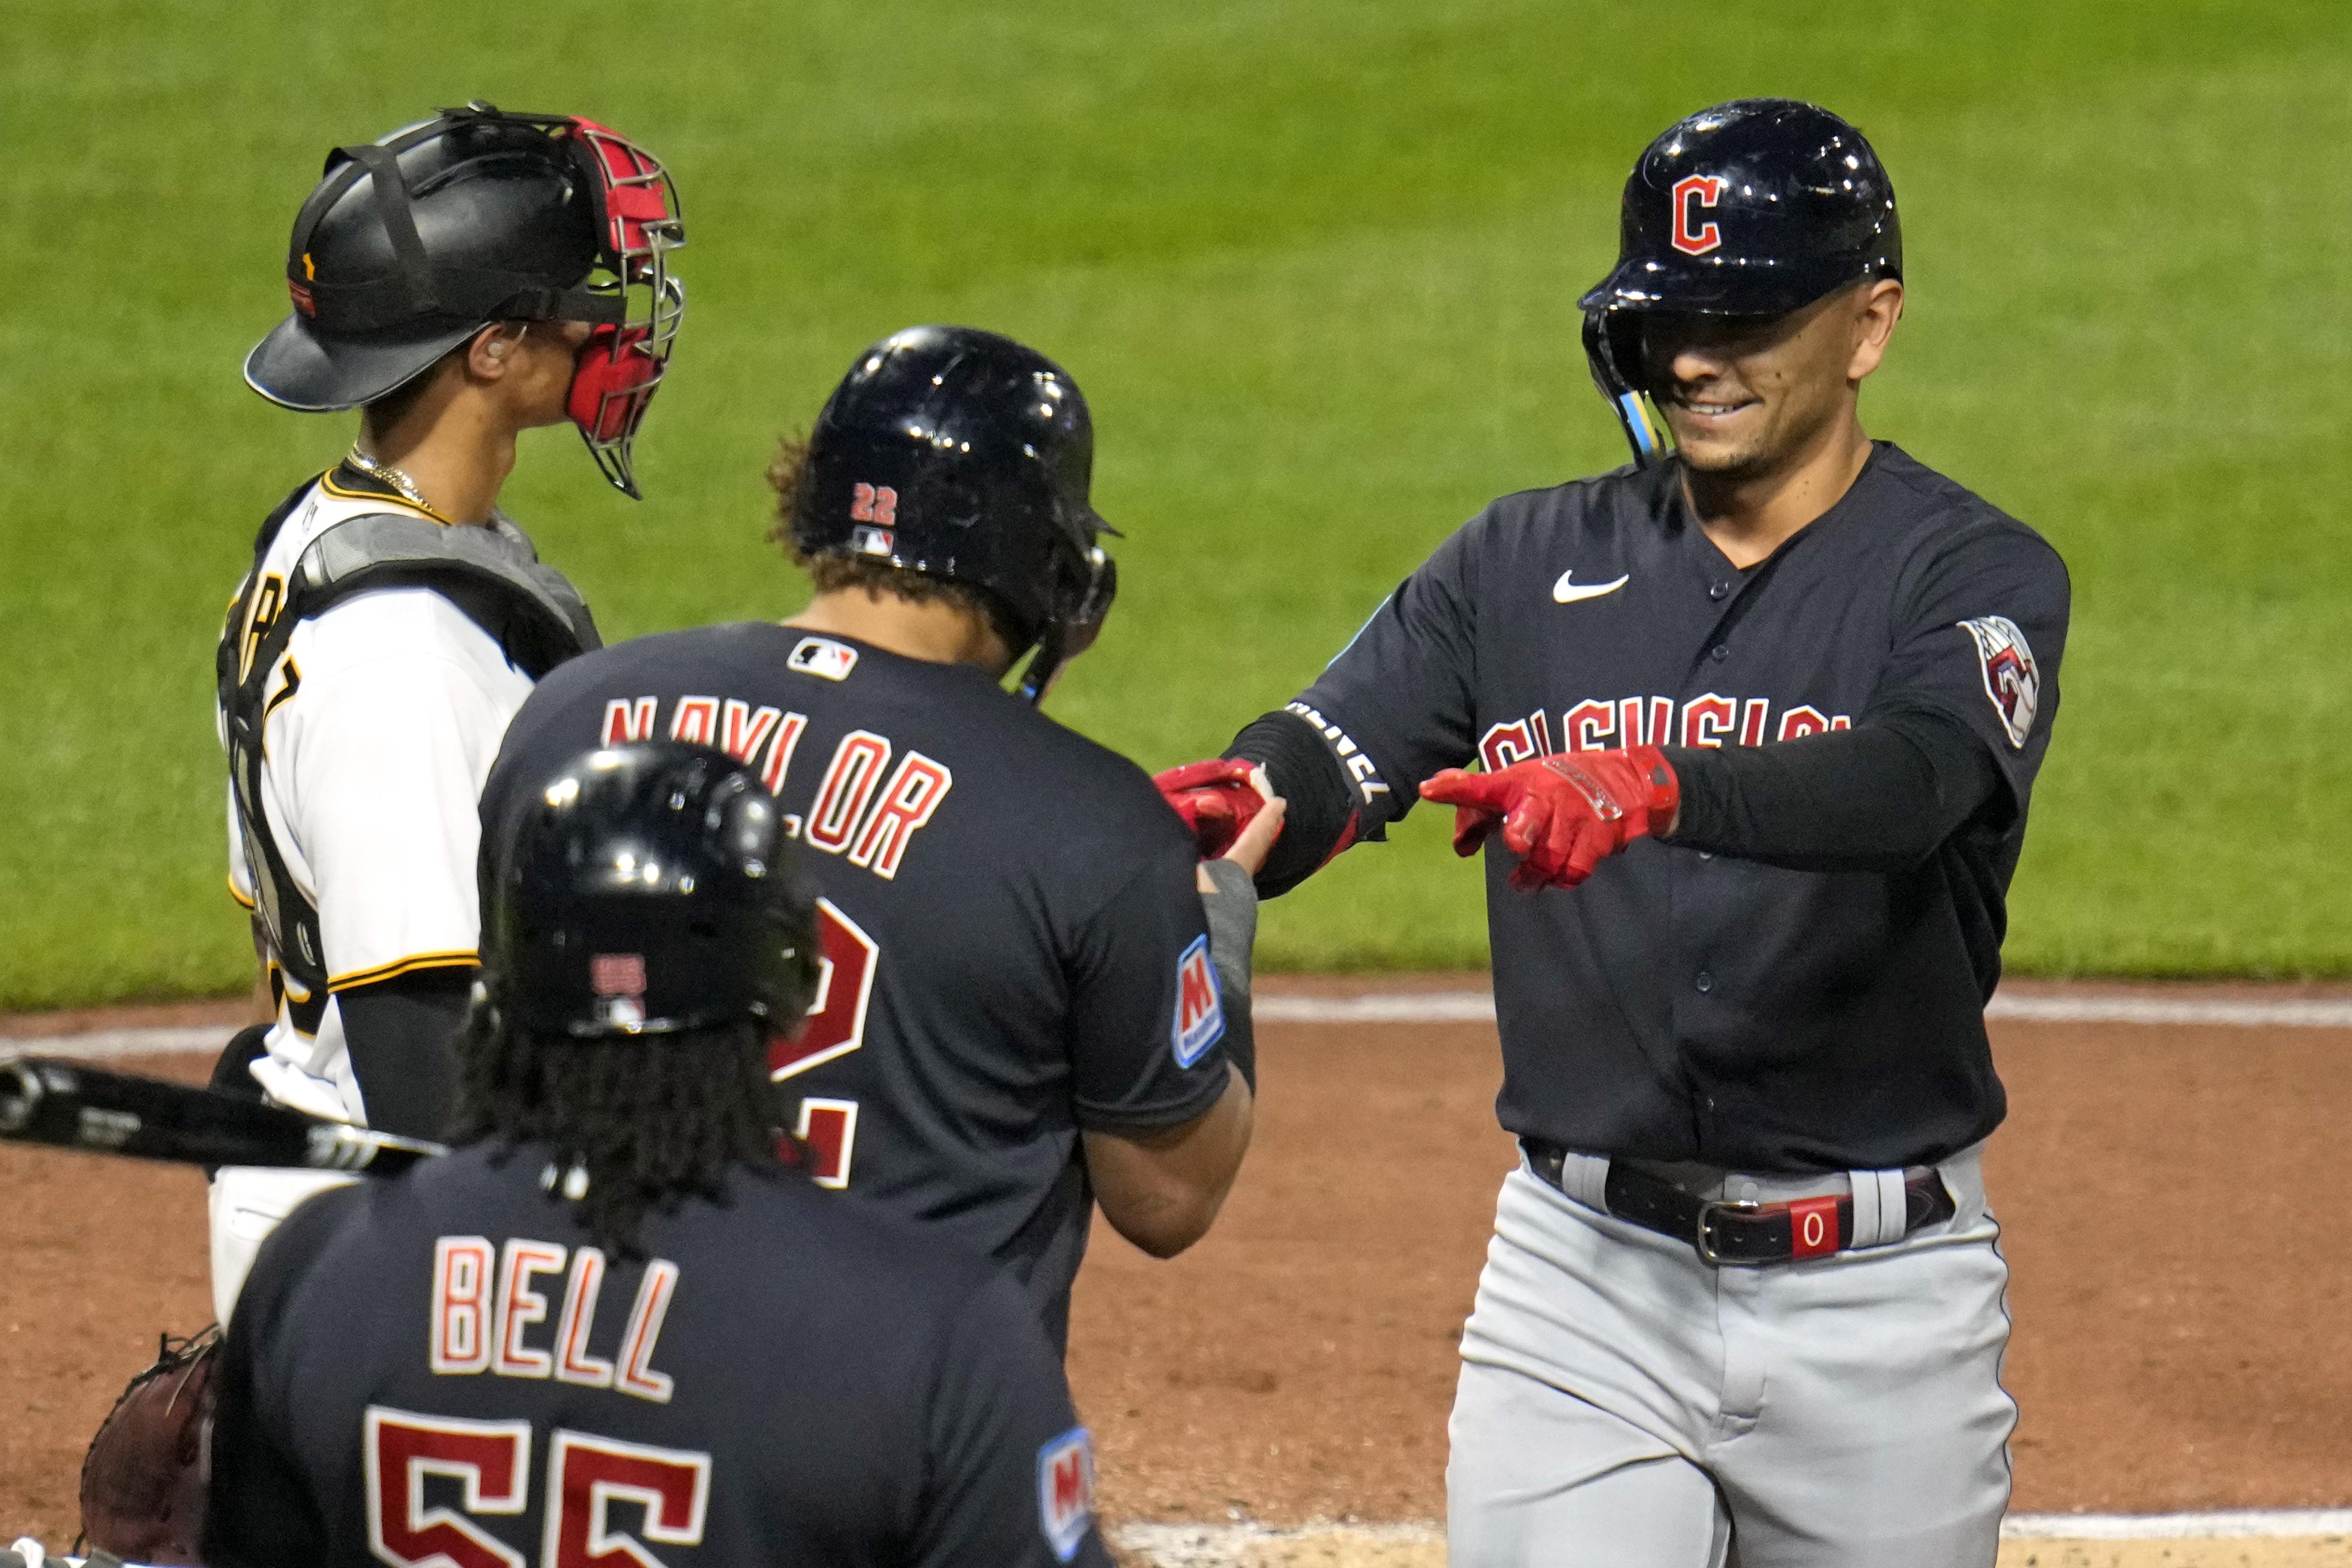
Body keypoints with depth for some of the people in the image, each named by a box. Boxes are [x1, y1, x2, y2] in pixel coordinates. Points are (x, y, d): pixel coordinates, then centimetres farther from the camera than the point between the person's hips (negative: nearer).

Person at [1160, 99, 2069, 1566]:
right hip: (1586, 1277, 2)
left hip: (1880, 1297, -2)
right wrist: (1231, 810, -31)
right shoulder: (1526, 563, 8)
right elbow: (1322, 755, -5)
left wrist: (1653, 792, -43)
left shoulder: (1976, 574, -3)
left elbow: (1911, 781, -24)